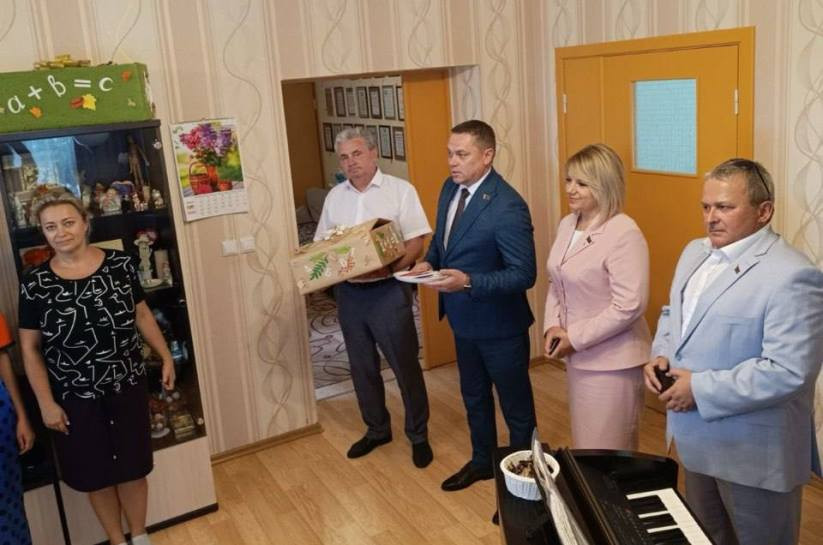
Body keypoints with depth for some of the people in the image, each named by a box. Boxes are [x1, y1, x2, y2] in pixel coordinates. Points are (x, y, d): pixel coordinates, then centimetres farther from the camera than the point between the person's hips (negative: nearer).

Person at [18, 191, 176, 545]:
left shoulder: (120, 264, -6)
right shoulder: (35, 283, -9)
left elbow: (142, 316, 6)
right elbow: (29, 348, -4)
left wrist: (165, 357, 6)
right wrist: (46, 403, -7)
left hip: (128, 386, 1)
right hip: (75, 396, -1)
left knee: (133, 467, 13)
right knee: (95, 474, 14)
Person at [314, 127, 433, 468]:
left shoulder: (400, 190, -5)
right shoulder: (334, 197, 9)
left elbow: (416, 241, -10)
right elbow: (321, 244, 13)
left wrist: (389, 268, -26)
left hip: (387, 290, -5)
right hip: (348, 293, 5)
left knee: (405, 365, 4)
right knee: (362, 366, 15)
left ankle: (418, 435, 21)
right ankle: (377, 429, 34)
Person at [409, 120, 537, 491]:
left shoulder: (508, 206, -26)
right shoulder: (450, 188, 0)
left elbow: (524, 275, -26)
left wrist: (468, 282, -35)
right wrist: (429, 261, -6)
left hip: (499, 325, -8)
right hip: (464, 320, 8)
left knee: (516, 407, 12)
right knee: (474, 397, 26)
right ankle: (482, 461, 47)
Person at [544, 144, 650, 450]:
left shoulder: (624, 234, -19)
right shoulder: (567, 224, 6)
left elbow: (629, 306, -23)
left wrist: (575, 338, -17)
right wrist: (553, 326, -3)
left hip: (611, 362, -8)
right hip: (576, 357, 8)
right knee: (583, 448, 19)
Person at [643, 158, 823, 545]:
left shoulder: (792, 276, -23)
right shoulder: (695, 253, 5)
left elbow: (787, 372, -28)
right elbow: (673, 313, 18)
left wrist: (701, 390, -25)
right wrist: (662, 353, -3)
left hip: (754, 452, -7)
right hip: (698, 437, 8)